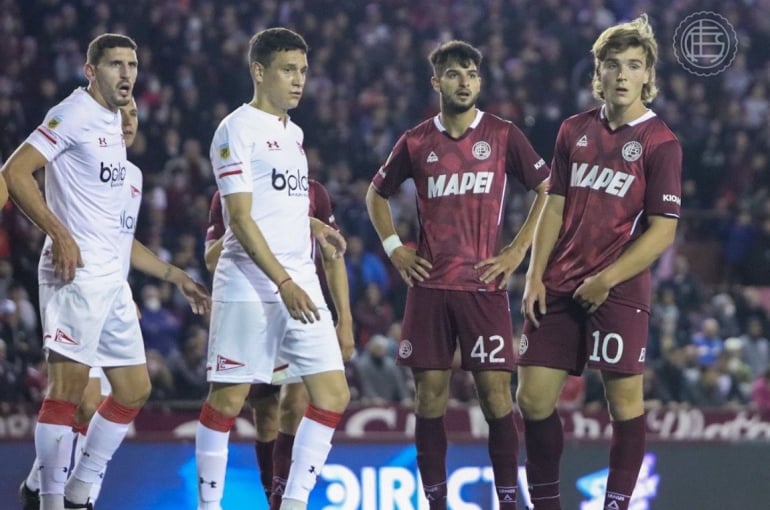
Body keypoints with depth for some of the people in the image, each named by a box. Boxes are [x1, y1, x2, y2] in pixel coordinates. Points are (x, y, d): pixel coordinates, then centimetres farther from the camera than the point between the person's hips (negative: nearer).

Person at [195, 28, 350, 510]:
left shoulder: (293, 133, 18)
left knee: (333, 393, -1)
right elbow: (241, 218, -14)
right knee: (228, 398, -4)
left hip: (300, 284, 8)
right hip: (250, 285, -8)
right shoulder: (238, 130, -7)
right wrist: (283, 282, -20)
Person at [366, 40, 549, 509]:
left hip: (484, 282, -2)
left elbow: (547, 190, 5)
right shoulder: (416, 142, 7)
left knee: (495, 391, -6)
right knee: (430, 394, 2)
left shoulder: (503, 135, 2)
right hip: (429, 285, 2)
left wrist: (518, 250, -1)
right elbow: (377, 194, 21)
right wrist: (393, 247, 9)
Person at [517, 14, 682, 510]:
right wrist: (535, 276, 4)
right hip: (558, 289, 5)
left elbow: (662, 231, -9)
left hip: (618, 294, -5)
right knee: (534, 399, 3)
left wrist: (605, 281, -13)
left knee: (625, 403, -3)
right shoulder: (575, 131, 9)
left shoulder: (660, 143, -5)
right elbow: (555, 208, 13)